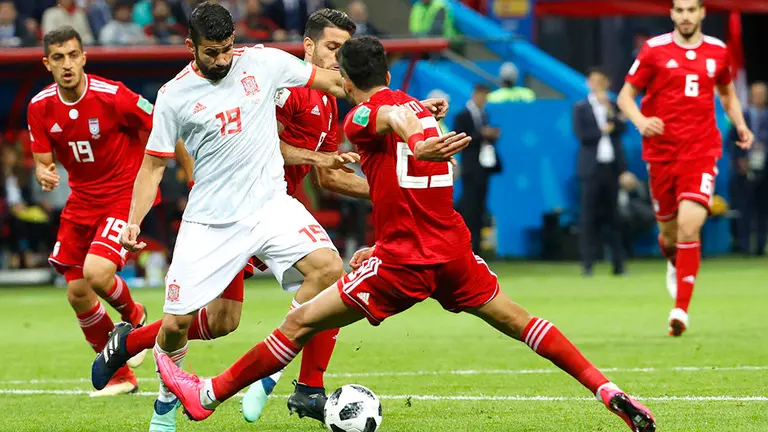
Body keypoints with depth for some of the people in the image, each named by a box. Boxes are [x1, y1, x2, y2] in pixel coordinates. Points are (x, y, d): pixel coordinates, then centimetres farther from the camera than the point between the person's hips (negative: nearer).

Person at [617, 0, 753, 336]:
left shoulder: (717, 51, 7)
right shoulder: (654, 50, -1)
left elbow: (727, 93, 25)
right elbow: (625, 96, 3)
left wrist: (740, 125, 8)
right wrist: (640, 121, -18)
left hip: (702, 153, 0)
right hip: (661, 153, 0)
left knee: (689, 226, -18)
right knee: (669, 231, 10)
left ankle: (681, 310, -14)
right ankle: (675, 264, 48)